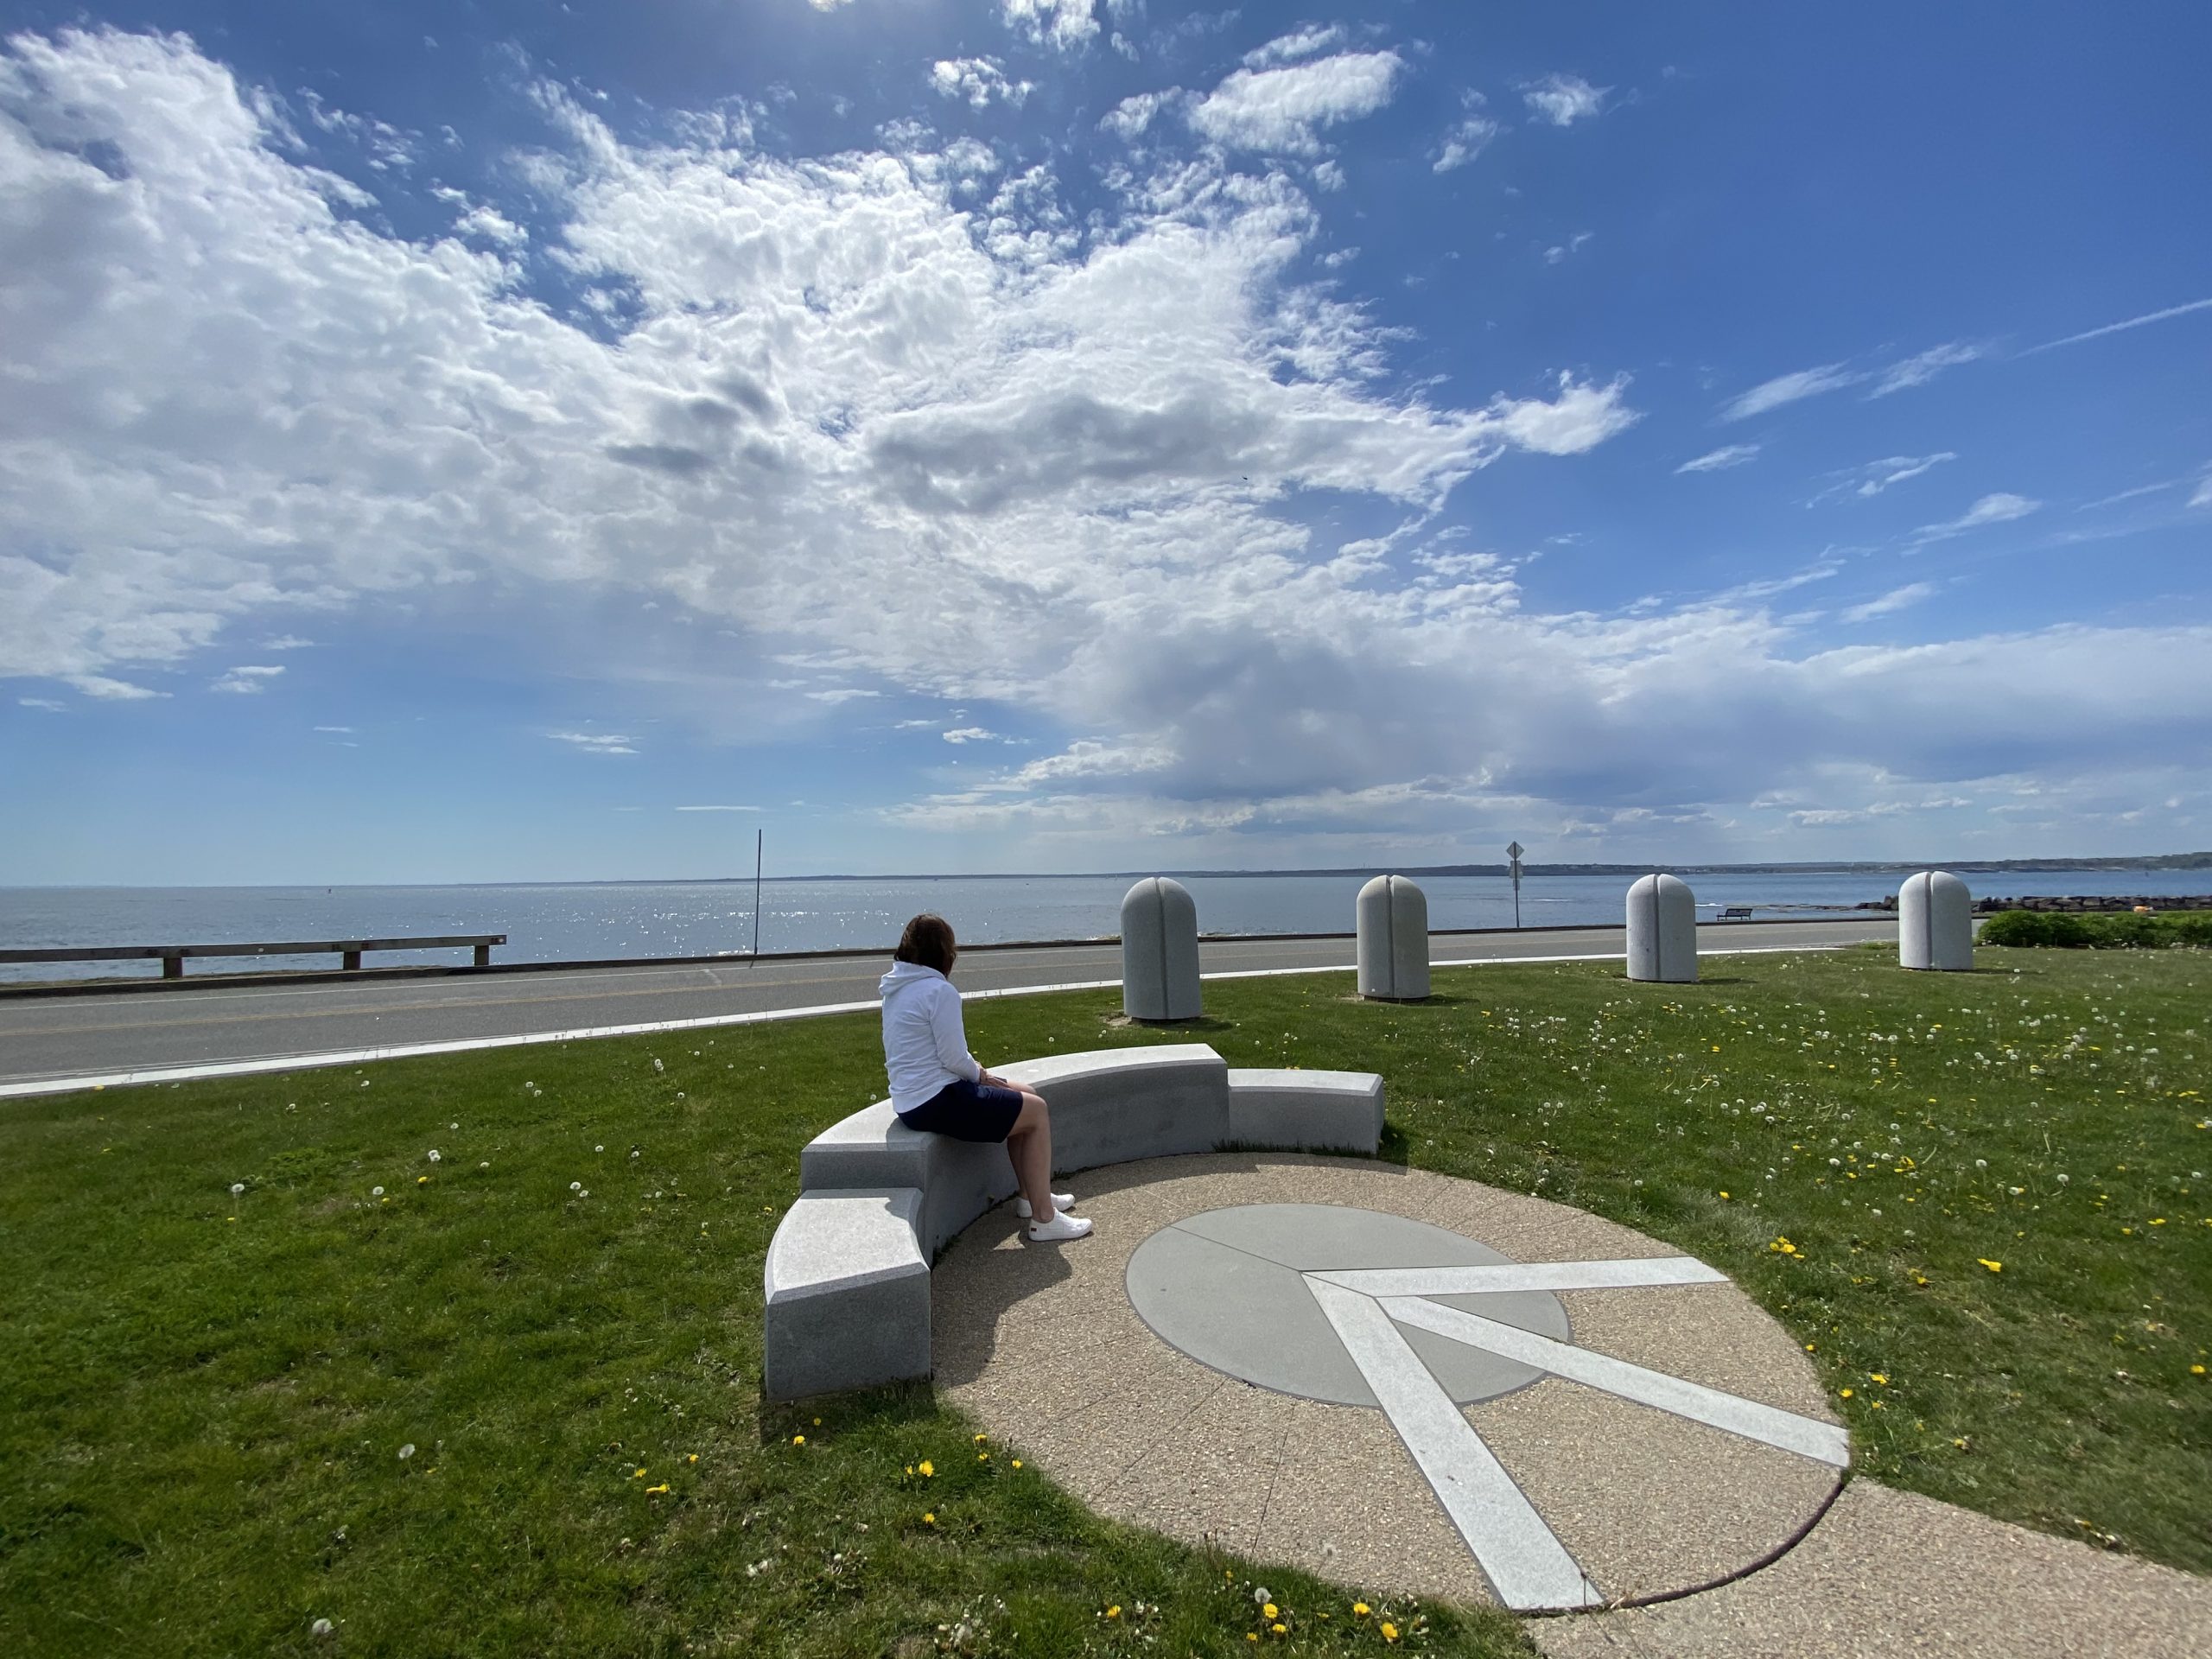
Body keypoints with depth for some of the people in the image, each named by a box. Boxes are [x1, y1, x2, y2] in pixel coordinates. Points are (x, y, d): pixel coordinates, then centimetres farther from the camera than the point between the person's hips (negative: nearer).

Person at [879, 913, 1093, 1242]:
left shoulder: (896, 989, 10)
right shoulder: (939, 991, -19)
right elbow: (955, 1058, -20)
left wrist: (977, 1073, 8)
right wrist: (980, 1074, 1)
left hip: (911, 1099, 10)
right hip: (936, 1103, -10)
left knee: (1025, 1097, 20)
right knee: (1037, 1112, -1)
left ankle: (1030, 1196, 28)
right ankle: (1043, 1218, 3)